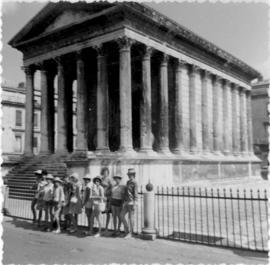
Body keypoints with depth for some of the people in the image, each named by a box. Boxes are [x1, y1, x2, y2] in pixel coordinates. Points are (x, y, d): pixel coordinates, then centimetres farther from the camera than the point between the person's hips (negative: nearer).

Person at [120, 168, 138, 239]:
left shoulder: (135, 183, -10)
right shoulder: (128, 182, 14)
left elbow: (136, 194, -15)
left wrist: (134, 204, -20)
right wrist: (124, 202, 19)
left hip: (132, 202, -8)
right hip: (126, 202, 8)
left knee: (131, 217, -2)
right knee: (122, 215, 4)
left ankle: (130, 233, 8)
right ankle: (126, 230, 17)